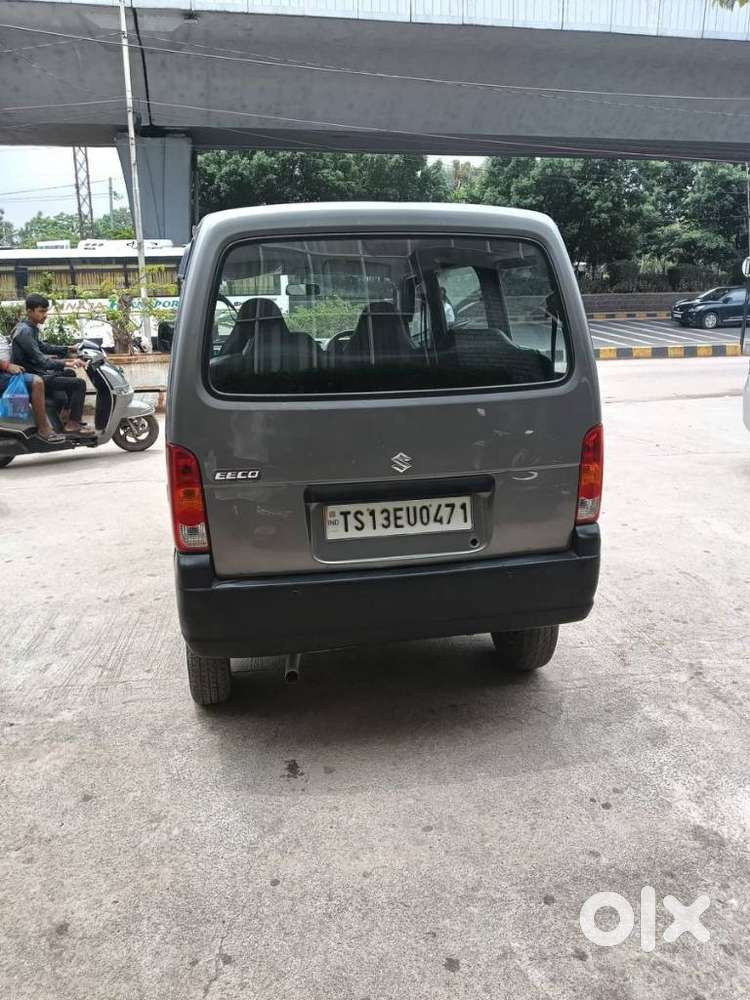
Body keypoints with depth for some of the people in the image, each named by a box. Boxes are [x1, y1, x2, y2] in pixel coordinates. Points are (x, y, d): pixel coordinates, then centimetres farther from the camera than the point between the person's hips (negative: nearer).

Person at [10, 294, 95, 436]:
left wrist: (68, 349, 18)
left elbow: (43, 347, 25)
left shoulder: (30, 328, 11)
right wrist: (66, 363, -34)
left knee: (70, 374, 30)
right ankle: (72, 424, -12)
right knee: (79, 383, -17)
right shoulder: (25, 331, -20)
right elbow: (40, 361, -28)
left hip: (35, 373, 11)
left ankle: (65, 414, 26)